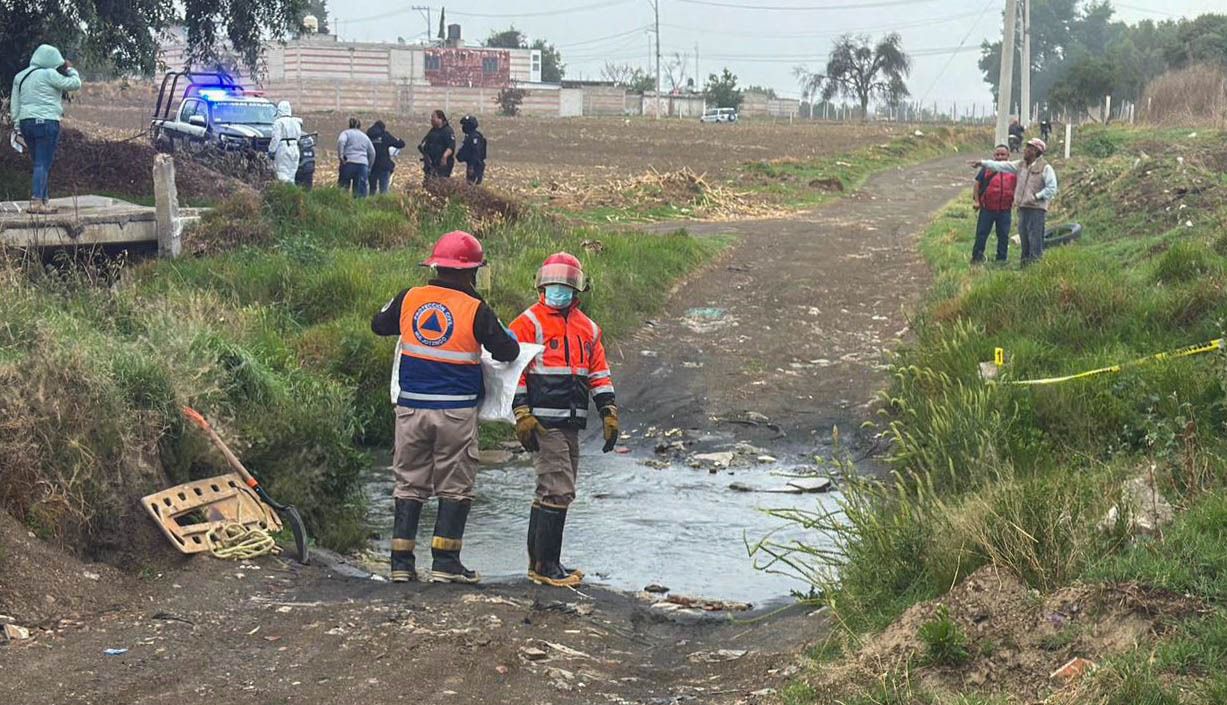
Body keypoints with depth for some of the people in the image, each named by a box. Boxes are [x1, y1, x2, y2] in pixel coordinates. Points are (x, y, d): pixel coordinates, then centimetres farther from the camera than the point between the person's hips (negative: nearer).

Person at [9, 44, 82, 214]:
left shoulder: (20, 76, 15)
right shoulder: (48, 74, -8)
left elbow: (15, 104, 14)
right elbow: (75, 84, -3)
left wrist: (18, 126, 15)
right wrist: (71, 70, 15)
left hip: (26, 122, 7)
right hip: (46, 122, -7)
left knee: (41, 163, 14)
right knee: (43, 164, -7)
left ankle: (45, 200, 14)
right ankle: (36, 202, -14)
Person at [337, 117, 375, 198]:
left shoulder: (346, 133, 11)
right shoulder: (365, 136, 23)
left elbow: (341, 141, -12)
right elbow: (372, 152, 21)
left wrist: (341, 155, -11)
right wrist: (369, 168, 24)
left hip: (349, 162, -3)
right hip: (363, 163, 3)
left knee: (343, 188, 0)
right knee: (361, 192, 1)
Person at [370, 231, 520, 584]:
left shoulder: (409, 299, 1)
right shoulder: (476, 310, -10)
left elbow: (378, 324, 19)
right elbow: (508, 351, -3)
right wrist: (503, 334, 18)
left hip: (411, 408, 3)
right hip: (456, 412, -3)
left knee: (409, 484, 12)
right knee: (455, 488, 8)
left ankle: (401, 562, 9)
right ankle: (445, 563, 6)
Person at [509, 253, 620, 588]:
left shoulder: (588, 328, 16)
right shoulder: (529, 323, -5)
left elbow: (599, 374, 20)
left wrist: (609, 412, 12)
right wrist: (522, 415, -15)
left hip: (571, 423, 8)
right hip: (544, 423, -8)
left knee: (554, 491, 13)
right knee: (558, 491, -12)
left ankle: (539, 560, 22)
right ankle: (545, 566, -5)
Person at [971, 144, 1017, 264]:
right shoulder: (987, 169, 1)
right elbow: (977, 185, 4)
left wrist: (1015, 202, 6)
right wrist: (976, 201, -2)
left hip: (1005, 210, 2)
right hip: (987, 209, -2)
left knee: (1003, 236, 7)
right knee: (981, 233, 1)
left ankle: (1002, 259, 17)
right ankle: (976, 258, 9)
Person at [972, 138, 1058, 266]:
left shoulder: (1045, 168, -7)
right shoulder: (1021, 165, 14)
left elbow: (1052, 188, -11)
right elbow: (1002, 166, 14)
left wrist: (1037, 196, -15)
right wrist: (982, 163, 12)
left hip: (1037, 209, -7)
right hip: (1023, 207, 7)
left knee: (1035, 239, -8)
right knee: (1024, 238, 11)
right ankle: (1025, 263, 18)